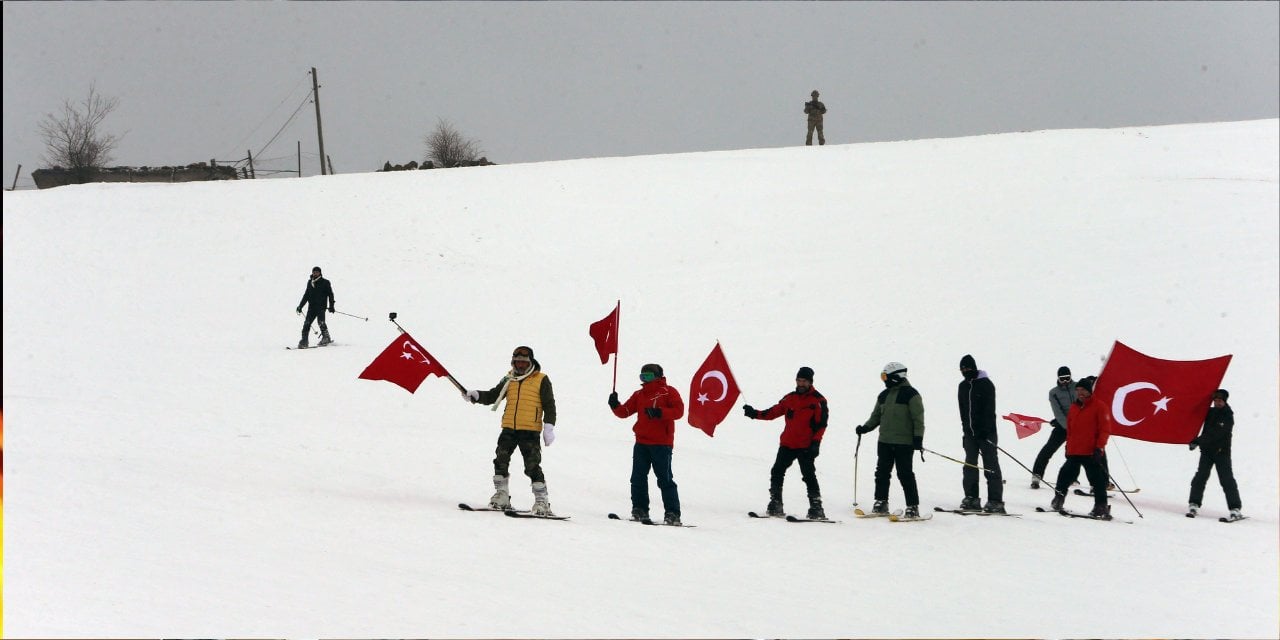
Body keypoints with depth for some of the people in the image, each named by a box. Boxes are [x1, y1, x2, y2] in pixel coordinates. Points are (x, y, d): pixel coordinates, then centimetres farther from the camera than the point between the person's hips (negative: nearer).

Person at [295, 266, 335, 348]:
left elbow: (330, 294, 1)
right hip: (311, 306, 5)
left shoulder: (325, 282, 2)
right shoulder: (310, 282, 16)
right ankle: (304, 341, -5)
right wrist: (300, 306, 20)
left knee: (320, 321, -21)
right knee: (307, 323, -5)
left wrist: (331, 306, -9)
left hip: (321, 306, -5)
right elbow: (306, 295, 23)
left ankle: (326, 337, -11)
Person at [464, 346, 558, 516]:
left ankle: (542, 501, -5)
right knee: (501, 461, 1)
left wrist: (549, 427, -10)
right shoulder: (509, 380, 15)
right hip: (509, 429, 5)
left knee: (532, 466, -10)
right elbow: (492, 396, 17)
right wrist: (477, 396, -2)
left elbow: (549, 405, -1)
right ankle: (502, 497, 12)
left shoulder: (541, 380, 1)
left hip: (530, 430, -5)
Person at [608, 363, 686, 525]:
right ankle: (640, 510, 15)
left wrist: (659, 412, -24)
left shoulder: (668, 392, 0)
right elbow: (624, 412, 13)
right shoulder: (639, 395, 17)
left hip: (662, 443, -6)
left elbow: (679, 411, -12)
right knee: (638, 478, 6)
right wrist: (615, 405, -7)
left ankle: (672, 513, -7)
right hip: (641, 443, 6)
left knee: (664, 479, -7)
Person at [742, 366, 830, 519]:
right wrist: (755, 414, 3)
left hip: (805, 447, -6)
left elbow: (821, 424, -6)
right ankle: (775, 504, 9)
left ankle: (816, 508, -7)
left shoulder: (818, 401, -2)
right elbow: (773, 412, 16)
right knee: (777, 472, 1)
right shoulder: (790, 398, 13)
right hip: (787, 444, 6)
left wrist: (815, 443, -15)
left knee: (809, 475, -11)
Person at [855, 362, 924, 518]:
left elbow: (918, 418, -10)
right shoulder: (883, 395, 15)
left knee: (905, 475, -5)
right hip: (885, 441, 7)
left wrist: (918, 437, -16)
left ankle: (913, 507, 0)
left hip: (904, 442, -7)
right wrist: (865, 427, 8)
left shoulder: (910, 394, -7)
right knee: (882, 473, 6)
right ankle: (881, 503, 15)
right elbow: (876, 416, 22)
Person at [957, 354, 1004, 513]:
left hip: (986, 432, -7)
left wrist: (985, 430, -19)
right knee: (970, 465, 7)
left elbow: (989, 410, -12)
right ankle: (971, 498, 13)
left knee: (991, 466, -6)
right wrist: (965, 428, 12)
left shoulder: (986, 384, -6)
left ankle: (996, 501, -8)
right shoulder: (963, 386, 14)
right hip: (970, 432, 7)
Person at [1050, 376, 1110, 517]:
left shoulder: (1098, 407, -5)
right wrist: (1068, 447, 18)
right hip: (1074, 452, 6)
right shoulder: (1074, 407, 14)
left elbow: (1105, 429, -8)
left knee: (1097, 479, -7)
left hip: (1091, 452, -6)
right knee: (1066, 475, 15)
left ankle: (1101, 507, -5)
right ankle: (1058, 499, 30)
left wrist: (1099, 447, -14)